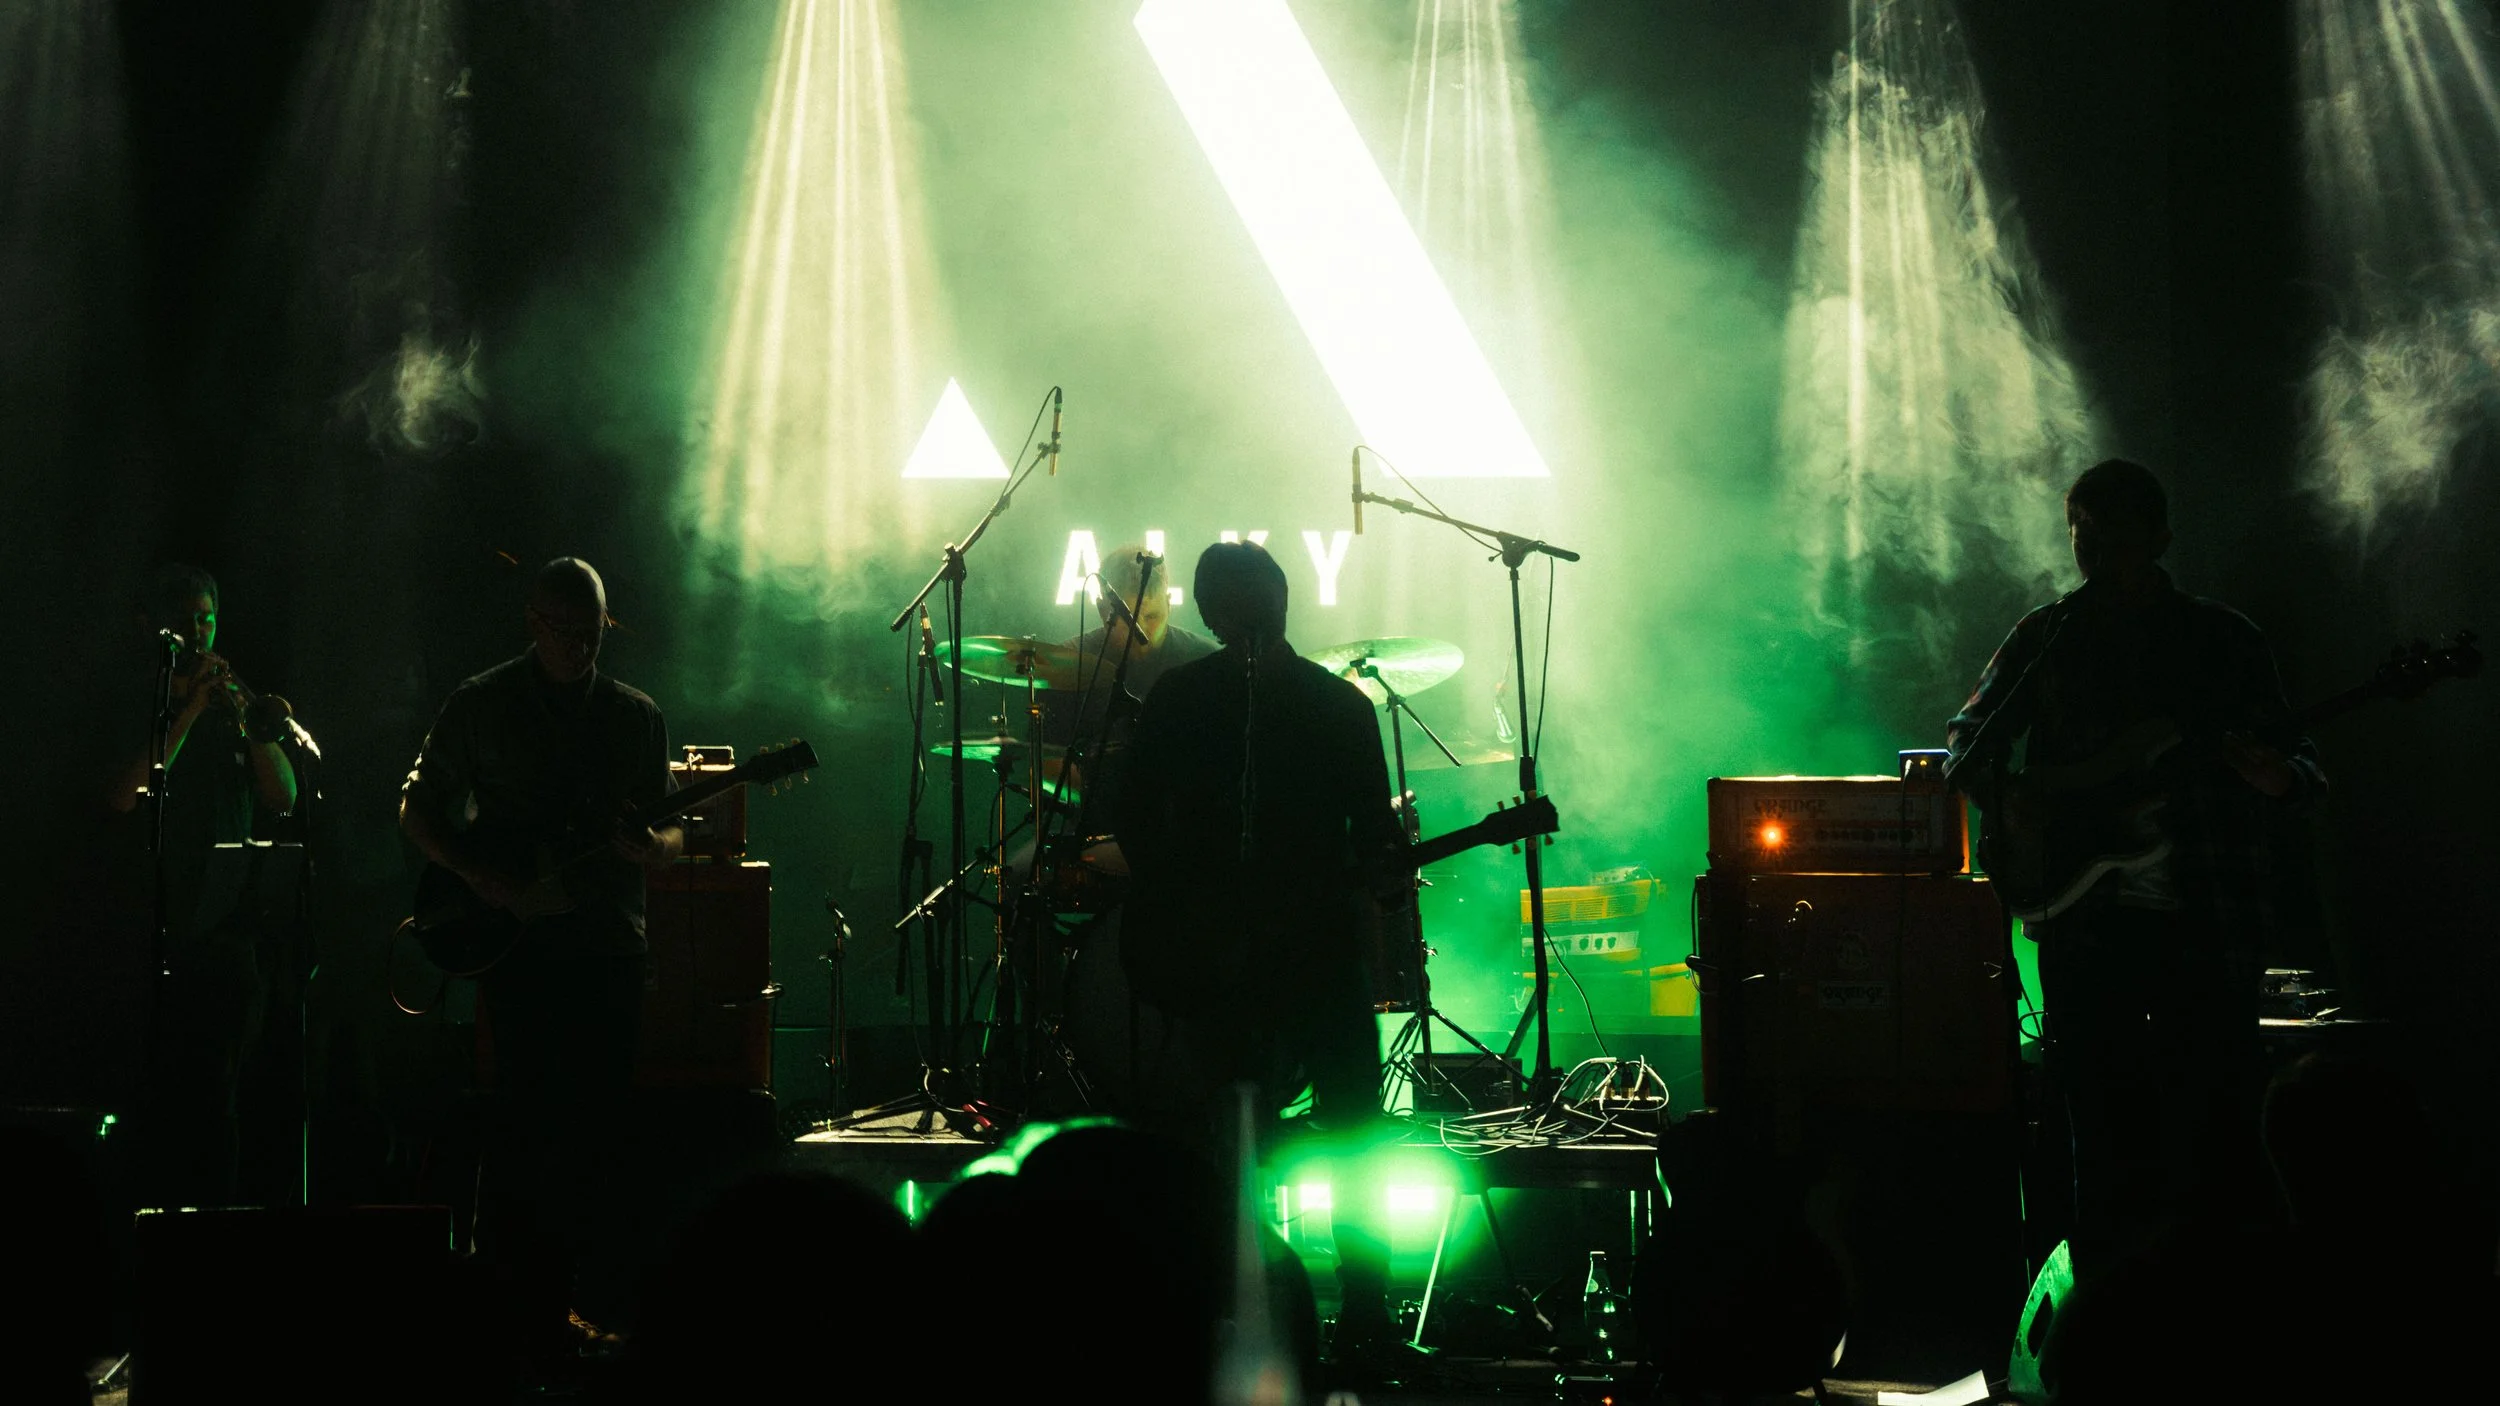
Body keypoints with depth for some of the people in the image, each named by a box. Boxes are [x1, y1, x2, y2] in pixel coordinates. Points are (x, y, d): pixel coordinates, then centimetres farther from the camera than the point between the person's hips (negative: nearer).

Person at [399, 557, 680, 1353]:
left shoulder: (636, 716, 13)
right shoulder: (478, 707, 4)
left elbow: (672, 832, 15)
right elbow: (417, 815, 7)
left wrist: (652, 847, -10)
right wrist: (478, 875, -10)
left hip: (610, 939, 3)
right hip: (519, 938, -3)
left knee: (598, 1120, 3)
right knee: (534, 1115, -10)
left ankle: (591, 1289, 11)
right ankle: (522, 1300, -6)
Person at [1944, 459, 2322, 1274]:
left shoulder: (2224, 640, 7)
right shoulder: (2045, 639, 9)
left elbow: (2293, 760, 8)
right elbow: (1968, 740, 16)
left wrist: (2281, 778, -16)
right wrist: (2005, 802, -5)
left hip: (2206, 922, -1)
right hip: (2086, 922, 1)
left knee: (2220, 1126, -3)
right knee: (2106, 1136, 3)